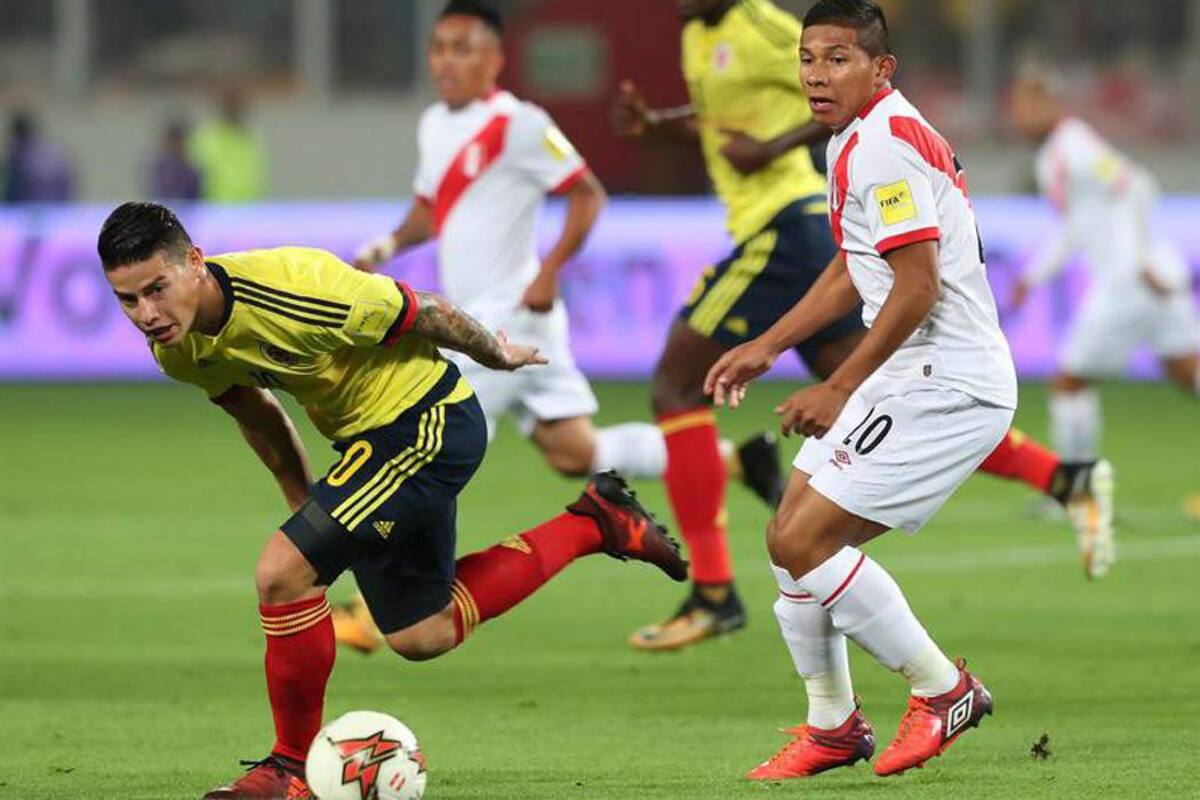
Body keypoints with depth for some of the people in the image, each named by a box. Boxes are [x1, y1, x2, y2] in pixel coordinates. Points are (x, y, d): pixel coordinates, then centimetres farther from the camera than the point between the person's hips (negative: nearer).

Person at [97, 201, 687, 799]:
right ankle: (592, 525, 33)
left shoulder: (288, 290, -34)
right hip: (366, 436, 9)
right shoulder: (176, 347, -9)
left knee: (282, 571, -21)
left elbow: (426, 313, -17)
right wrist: (304, 506, 21)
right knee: (421, 637, 20)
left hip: (428, 423, -9)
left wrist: (496, 356, 0)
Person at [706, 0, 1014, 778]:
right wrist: (766, 348, 25)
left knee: (801, 542, -12)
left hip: (945, 386, -10)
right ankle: (834, 727, 22)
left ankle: (943, 689, 0)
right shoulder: (854, 142, 15)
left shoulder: (884, 144, -17)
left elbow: (918, 288, -21)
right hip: (907, 380, 10)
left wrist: (840, 389, -15)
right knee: (793, 536, 11)